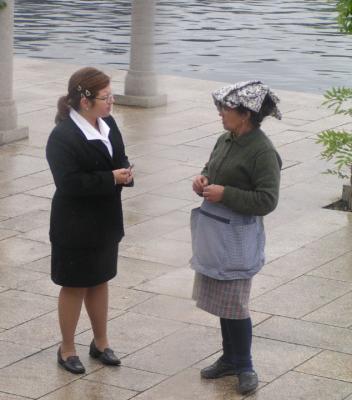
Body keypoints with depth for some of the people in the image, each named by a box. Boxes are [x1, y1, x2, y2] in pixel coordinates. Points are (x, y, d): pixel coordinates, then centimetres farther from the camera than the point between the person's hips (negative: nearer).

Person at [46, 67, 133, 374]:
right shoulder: (63, 137, -23)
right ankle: (67, 349, 23)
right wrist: (111, 178, -25)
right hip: (76, 227, -7)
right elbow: (69, 183, -27)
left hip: (105, 220, 7)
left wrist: (125, 171, -11)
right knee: (75, 287, 7)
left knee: (100, 281, 19)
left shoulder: (108, 124, 0)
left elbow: (120, 159, 12)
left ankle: (101, 342, 34)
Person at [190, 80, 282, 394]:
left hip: (238, 238, -8)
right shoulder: (225, 141, 6)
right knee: (221, 299, 16)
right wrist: (202, 180, -1)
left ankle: (244, 366, 15)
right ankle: (230, 358, 29)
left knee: (234, 304, -1)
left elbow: (267, 201, -20)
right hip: (214, 232, 8)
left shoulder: (263, 151, -18)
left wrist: (225, 194, -22)